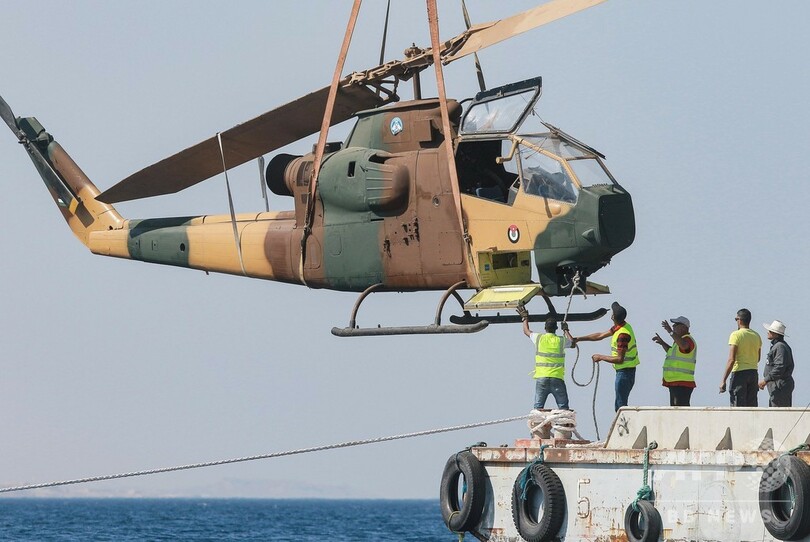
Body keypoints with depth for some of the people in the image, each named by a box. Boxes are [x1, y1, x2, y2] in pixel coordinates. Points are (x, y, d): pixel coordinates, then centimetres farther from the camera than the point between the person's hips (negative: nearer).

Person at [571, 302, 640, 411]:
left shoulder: (623, 334, -24)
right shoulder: (618, 327, 7)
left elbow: (620, 359, -24)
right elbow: (601, 335, 18)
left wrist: (601, 357, -13)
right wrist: (578, 339, 19)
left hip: (625, 372, -10)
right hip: (624, 370, 10)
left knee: (620, 405, -6)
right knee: (619, 404, 15)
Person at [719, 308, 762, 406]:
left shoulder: (736, 335, -10)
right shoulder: (756, 336, 9)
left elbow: (731, 360, -15)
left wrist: (723, 381, -14)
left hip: (739, 373, -6)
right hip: (753, 372, 6)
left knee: (737, 405, -5)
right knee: (752, 405, 8)